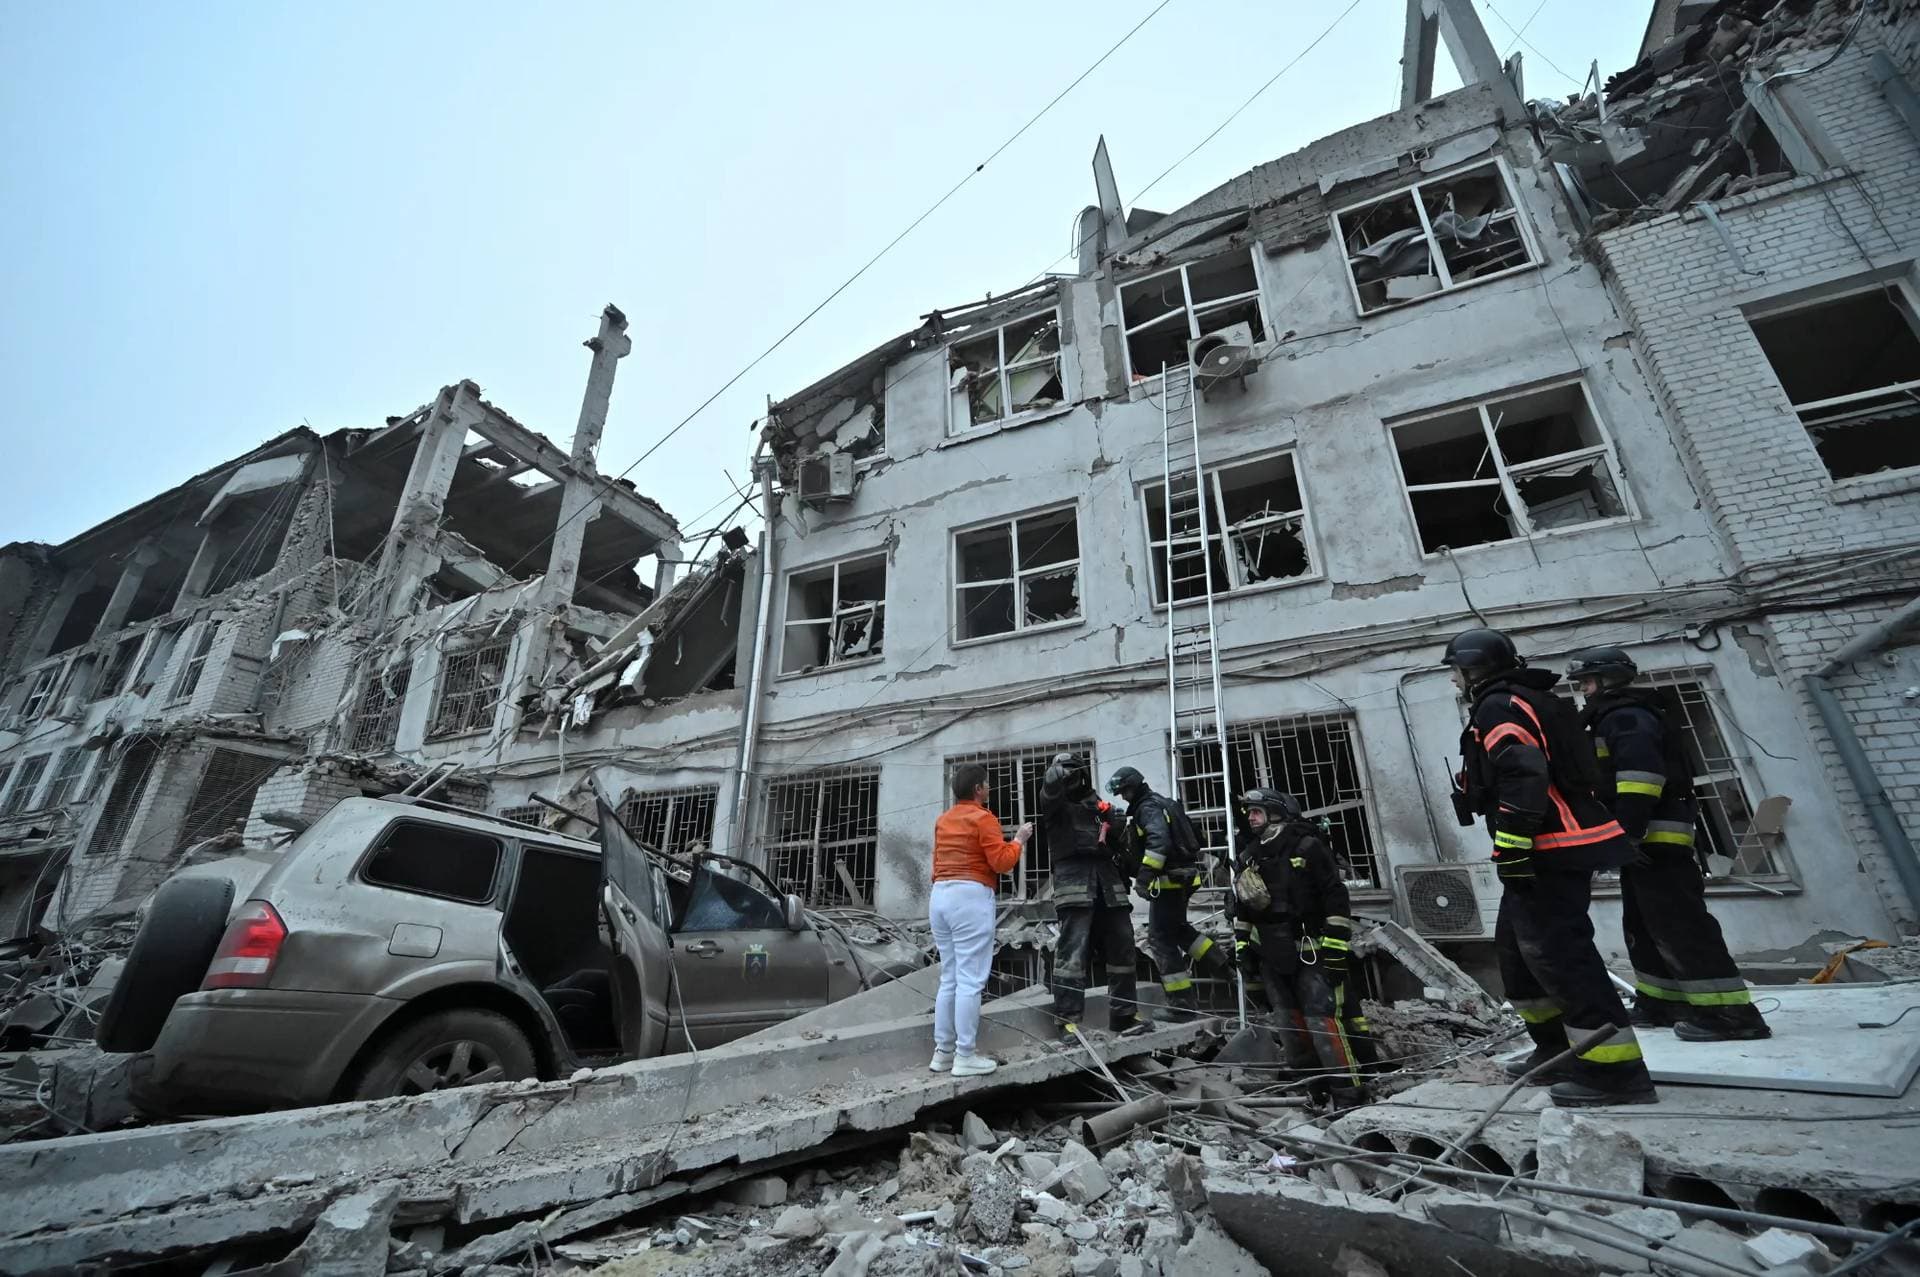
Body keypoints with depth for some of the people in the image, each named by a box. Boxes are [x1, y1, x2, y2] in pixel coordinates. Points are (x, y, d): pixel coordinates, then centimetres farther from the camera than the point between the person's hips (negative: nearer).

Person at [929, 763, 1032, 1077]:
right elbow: (1001, 862, -11)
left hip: (940, 896, 8)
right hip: (971, 898, -8)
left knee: (949, 979, 14)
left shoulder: (942, 820, 16)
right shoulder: (983, 818, -8)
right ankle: (965, 1057, 1)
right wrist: (1019, 840, 3)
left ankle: (942, 1052, 18)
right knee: (970, 981, -3)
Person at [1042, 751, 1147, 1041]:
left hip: (1106, 877, 6)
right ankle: (1069, 1020, -10)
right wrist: (1064, 770, -28)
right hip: (1073, 875, -6)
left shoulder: (1096, 802, 26)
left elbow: (1115, 843, 27)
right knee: (1073, 949, -13)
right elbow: (1051, 783, -15)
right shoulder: (1054, 802, 10)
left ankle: (1124, 1015, 19)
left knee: (1121, 946, 7)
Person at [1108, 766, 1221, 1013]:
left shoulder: (1149, 807, -13)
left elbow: (1159, 841, -28)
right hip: (1180, 877, 10)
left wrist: (1145, 875, -33)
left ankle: (1181, 1003, -2)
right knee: (1177, 929, 25)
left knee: (1161, 939, -5)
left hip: (1170, 879, -10)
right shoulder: (1159, 804, 19)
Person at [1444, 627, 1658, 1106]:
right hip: (1564, 848, 11)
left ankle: (1616, 1071, -4)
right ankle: (1558, 1050, 26)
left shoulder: (1498, 706, -12)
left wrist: (1510, 848, -25)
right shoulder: (1531, 703, 21)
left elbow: (1522, 776, -25)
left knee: (1558, 953, -9)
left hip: (1550, 851, -11)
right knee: (1515, 949, 17)